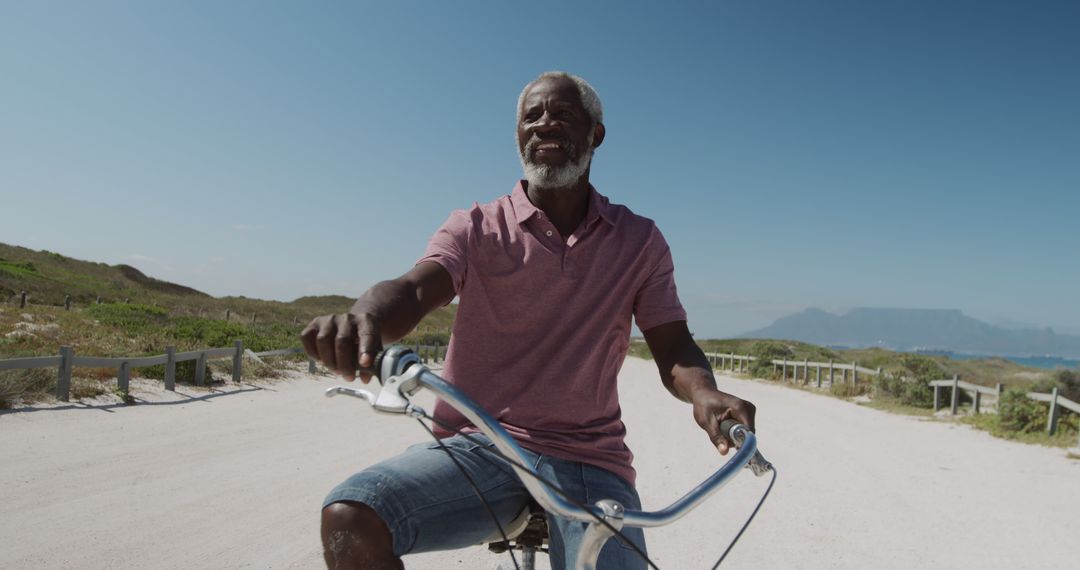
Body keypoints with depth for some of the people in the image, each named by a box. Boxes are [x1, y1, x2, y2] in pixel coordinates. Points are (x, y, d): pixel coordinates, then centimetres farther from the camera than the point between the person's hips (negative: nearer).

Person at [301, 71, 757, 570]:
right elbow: (413, 289, -14)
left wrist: (703, 393, -21)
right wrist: (365, 317, -39)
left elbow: (672, 347, 3)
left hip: (587, 463, 1)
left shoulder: (639, 241, 8)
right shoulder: (477, 227, 3)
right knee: (349, 519, -25)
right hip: (477, 448, 0)